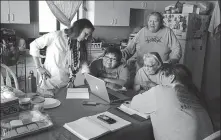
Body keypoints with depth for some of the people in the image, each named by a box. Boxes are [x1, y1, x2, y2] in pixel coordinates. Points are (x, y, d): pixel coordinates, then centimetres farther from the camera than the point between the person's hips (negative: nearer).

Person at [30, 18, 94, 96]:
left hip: (66, 84, 5)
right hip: (50, 82, -5)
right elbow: (34, 45, -5)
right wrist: (38, 67, -7)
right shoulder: (56, 35, -8)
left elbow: (82, 62, 10)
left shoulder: (78, 44, 10)